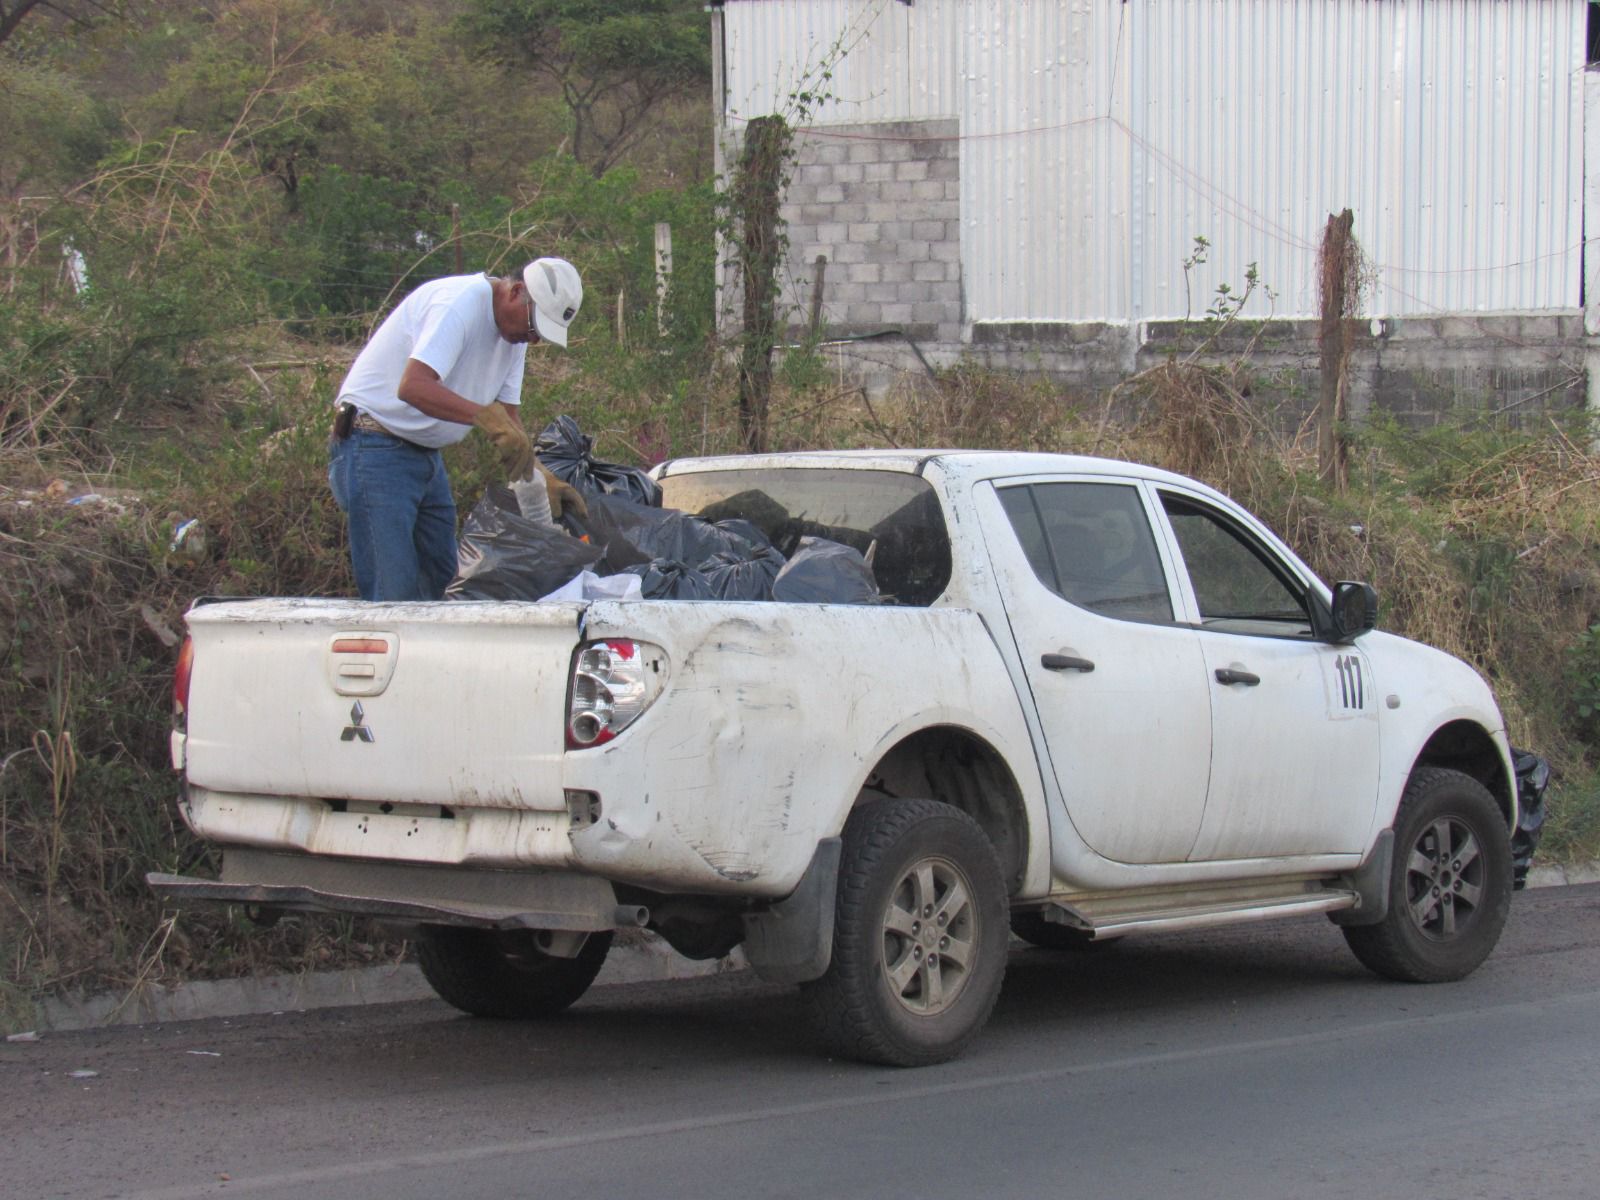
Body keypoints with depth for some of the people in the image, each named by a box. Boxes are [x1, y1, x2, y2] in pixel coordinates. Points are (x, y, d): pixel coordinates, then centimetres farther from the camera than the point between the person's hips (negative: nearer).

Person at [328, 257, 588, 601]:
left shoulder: (514, 331, 8)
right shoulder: (458, 303, -21)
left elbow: (507, 416, 9)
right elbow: (413, 386, -34)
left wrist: (543, 478, -7)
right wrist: (488, 417, -42)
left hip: (427, 453, 10)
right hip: (374, 448, -10)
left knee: (443, 580, 7)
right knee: (396, 591, -15)